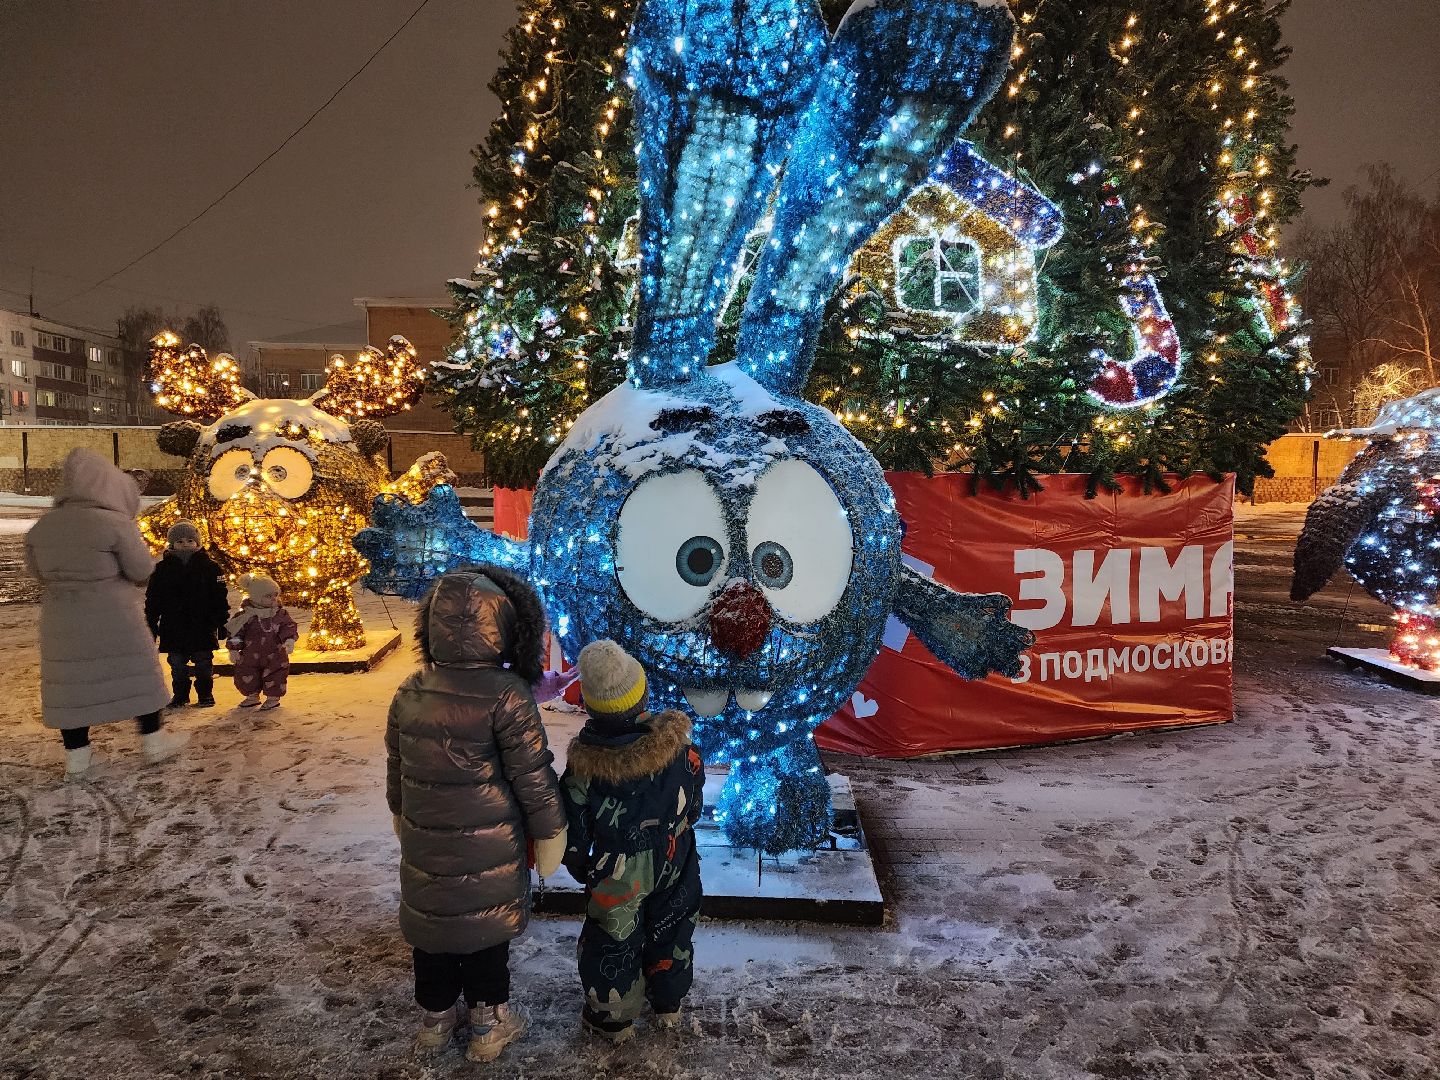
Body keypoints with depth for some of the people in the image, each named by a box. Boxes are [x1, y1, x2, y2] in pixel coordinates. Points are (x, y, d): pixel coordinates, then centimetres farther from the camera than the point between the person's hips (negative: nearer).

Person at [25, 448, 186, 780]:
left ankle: (76, 756, 20)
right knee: (138, 676, 11)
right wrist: (132, 536, 5)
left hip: (62, 623, 5)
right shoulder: (115, 523, -16)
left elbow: (39, 572, 13)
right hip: (114, 620, -5)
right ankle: (153, 741, 20)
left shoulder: (41, 528, 2)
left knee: (70, 682, 13)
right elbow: (142, 570, -11)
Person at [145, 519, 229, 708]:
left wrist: (223, 623, -4)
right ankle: (180, 696, 23)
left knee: (204, 663, 5)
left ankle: (205, 694, 18)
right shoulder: (163, 569, 2)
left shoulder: (209, 567, -2)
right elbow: (152, 601, 6)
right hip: (174, 628, 2)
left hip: (203, 627, -2)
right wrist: (152, 627, 2)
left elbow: (220, 599, -1)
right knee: (177, 665, 9)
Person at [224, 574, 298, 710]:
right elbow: (235, 632, -2)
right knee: (245, 674, 9)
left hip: (274, 654, -1)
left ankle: (273, 698, 20)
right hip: (250, 656, 1)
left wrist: (290, 639, -21)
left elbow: (289, 627, -3)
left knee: (275, 675, 0)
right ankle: (252, 696, 30)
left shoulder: (280, 613, -5)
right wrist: (233, 649, -5)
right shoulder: (244, 615, -7)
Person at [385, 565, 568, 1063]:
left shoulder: (410, 692, -4)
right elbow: (534, 779, -16)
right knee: (485, 930, 15)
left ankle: (436, 1019, 42)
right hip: (487, 848, -5)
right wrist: (550, 834, -2)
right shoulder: (506, 695, -22)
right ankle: (488, 1026, 33)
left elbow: (396, 775, 8)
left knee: (433, 926, 22)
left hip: (424, 842, 5)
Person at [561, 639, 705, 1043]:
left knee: (613, 942, 21)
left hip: (618, 876, -2)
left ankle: (613, 1019, 42)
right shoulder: (675, 742, -23)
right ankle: (668, 1004, 48)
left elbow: (575, 828, -13)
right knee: (670, 932, 26)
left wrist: (578, 866, 7)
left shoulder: (583, 763, -28)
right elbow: (695, 802, -6)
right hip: (674, 863, 3)